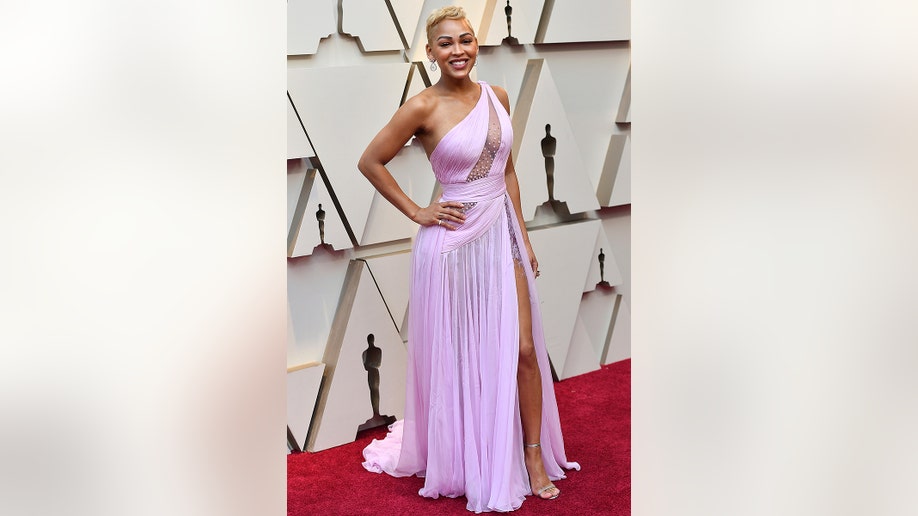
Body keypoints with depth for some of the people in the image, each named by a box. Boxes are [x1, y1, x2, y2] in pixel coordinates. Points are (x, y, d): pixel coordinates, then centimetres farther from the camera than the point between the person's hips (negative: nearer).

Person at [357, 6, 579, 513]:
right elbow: (370, 161, -4)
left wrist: (524, 238, 11)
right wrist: (416, 212, -5)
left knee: (523, 348, 2)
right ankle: (463, 459, 25)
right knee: (458, 355, 8)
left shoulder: (497, 96, 5)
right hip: (452, 238, -4)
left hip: (502, 232, 4)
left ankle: (534, 454, 16)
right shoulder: (424, 107, -11)